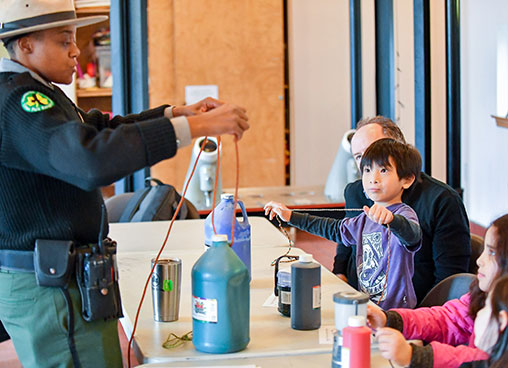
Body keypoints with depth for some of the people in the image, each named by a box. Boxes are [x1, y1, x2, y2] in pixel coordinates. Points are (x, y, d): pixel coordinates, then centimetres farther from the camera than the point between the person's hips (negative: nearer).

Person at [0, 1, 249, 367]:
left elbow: (99, 129, 19)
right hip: (50, 288, -11)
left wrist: (175, 113, 4)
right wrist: (193, 127, -37)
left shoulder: (30, 92, 15)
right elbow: (92, 160, -37)